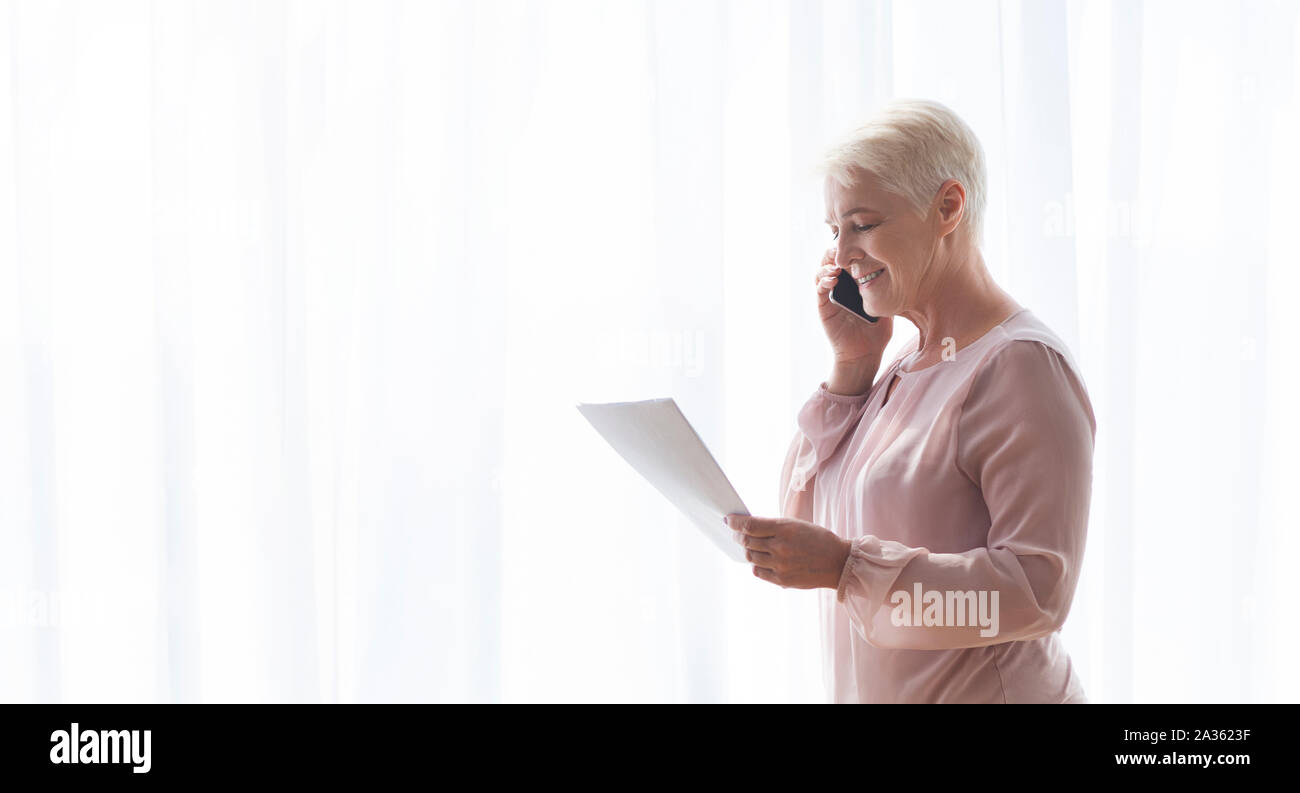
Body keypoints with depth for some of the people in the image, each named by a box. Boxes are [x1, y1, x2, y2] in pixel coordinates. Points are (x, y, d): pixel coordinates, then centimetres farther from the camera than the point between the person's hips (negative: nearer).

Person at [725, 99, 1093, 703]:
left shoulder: (1021, 364, -18)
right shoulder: (904, 363, 8)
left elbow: (1038, 590, -24)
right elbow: (804, 518, 7)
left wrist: (847, 565, -28)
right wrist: (852, 366, -1)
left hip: (986, 692, -8)